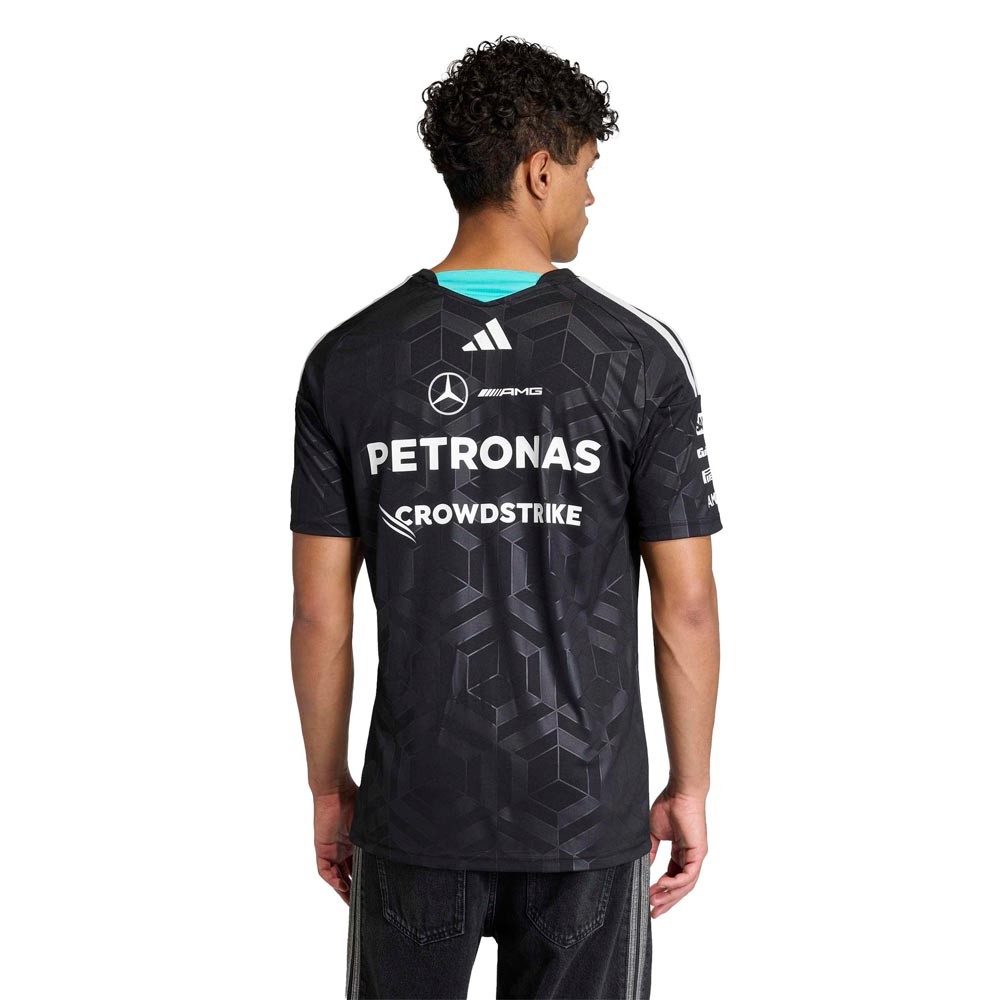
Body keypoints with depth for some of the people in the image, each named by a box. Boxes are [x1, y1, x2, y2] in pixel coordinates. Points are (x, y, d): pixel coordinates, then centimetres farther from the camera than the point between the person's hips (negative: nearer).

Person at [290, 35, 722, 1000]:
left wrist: (328, 786, 10)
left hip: (415, 812, 2)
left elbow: (320, 612, -2)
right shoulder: (640, 357, -9)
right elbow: (686, 608, -7)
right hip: (587, 813, -1)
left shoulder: (347, 360, -5)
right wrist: (690, 789, 5)